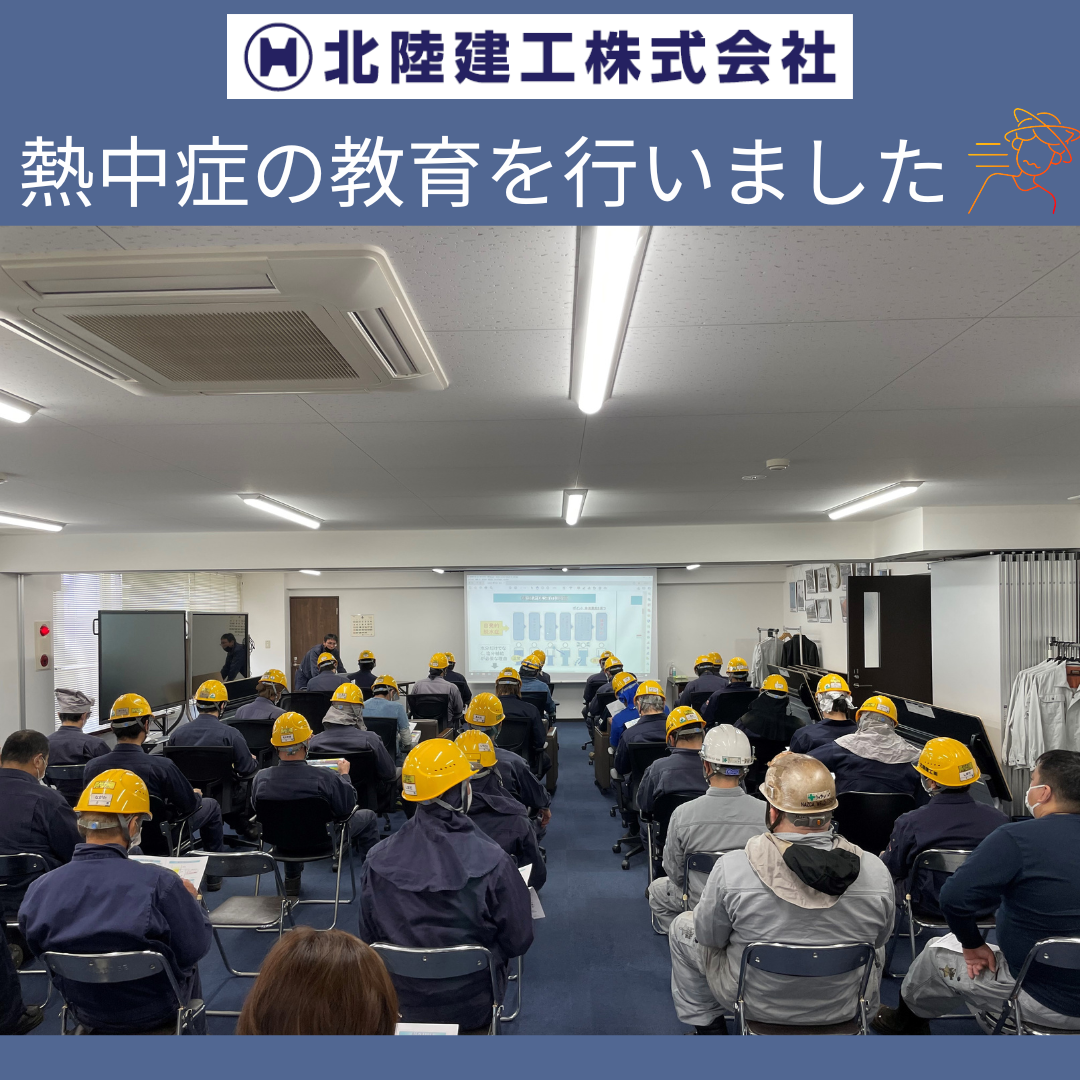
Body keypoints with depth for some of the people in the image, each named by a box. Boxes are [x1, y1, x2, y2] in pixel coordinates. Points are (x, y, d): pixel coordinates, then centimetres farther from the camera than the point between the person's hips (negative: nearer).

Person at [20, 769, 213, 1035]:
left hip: (85, 1012, 3)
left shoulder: (38, 891, -20)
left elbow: (39, 948, -1)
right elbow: (197, 949, -19)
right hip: (153, 1011, -3)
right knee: (186, 964, 31)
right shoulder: (159, 883, -31)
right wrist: (191, 901, -1)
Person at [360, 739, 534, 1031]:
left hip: (402, 1004, 2)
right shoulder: (493, 863, -27)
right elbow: (519, 941, -14)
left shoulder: (378, 860, -20)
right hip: (471, 1007, -2)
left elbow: (370, 938, -5)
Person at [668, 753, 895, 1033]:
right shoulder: (875, 872, -22)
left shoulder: (731, 868, -28)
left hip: (757, 1002, -2)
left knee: (681, 926, 22)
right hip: (842, 1008, 2)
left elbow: (708, 937, -11)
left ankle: (707, 1026, 29)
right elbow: (880, 938, -2)